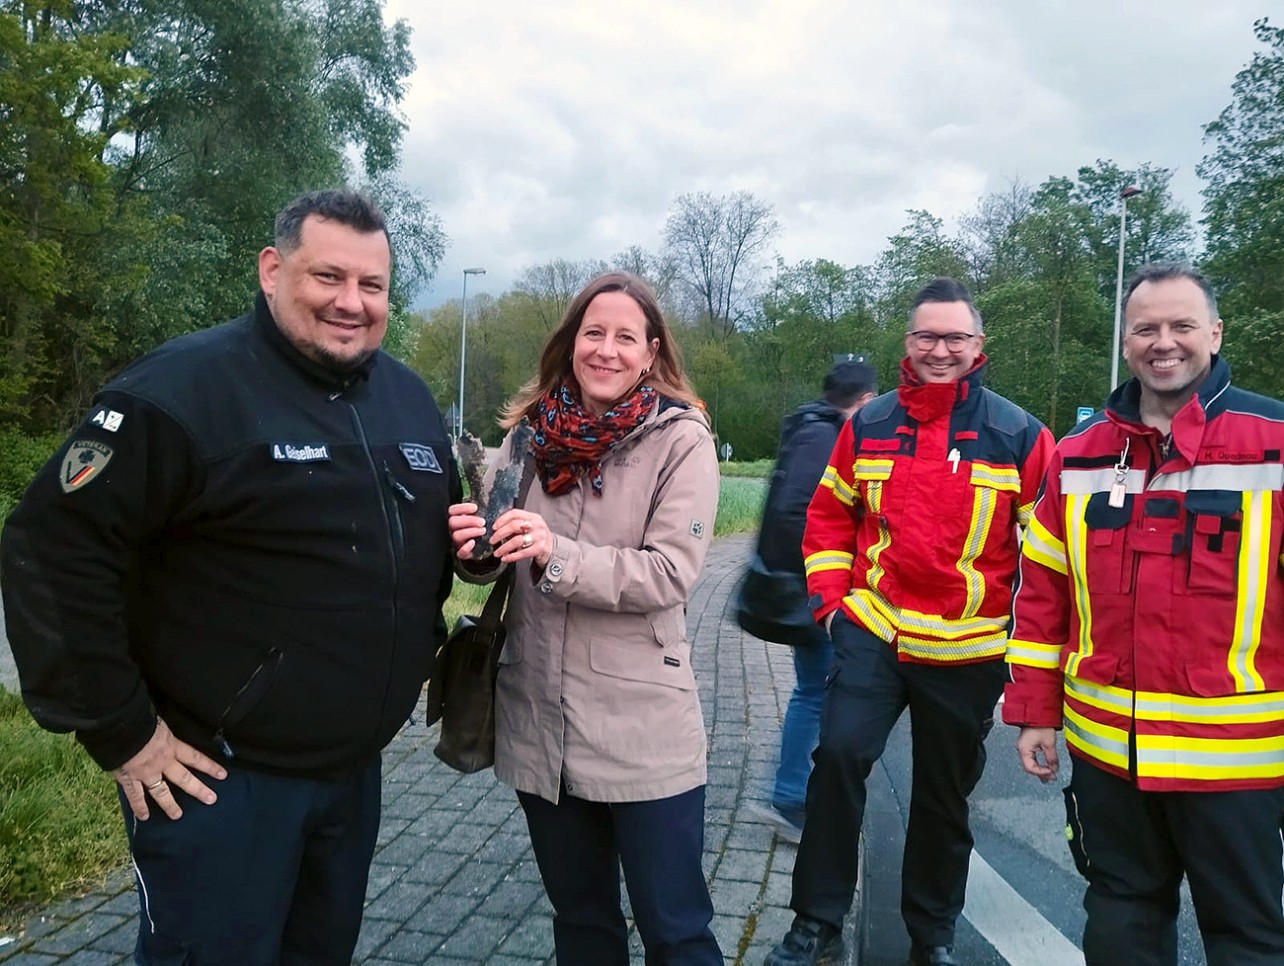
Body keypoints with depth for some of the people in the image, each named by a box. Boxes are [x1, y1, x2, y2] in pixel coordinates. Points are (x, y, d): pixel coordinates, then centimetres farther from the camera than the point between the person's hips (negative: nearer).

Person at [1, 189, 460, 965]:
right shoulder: (185, 389, -17)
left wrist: (421, 649, 12)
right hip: (222, 779, -6)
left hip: (355, 769, 7)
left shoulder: (410, 398, 5)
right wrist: (118, 729, -17)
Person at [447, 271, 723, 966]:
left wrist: (557, 557, -29)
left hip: (641, 729, -4)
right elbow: (502, 560, 10)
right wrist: (478, 548, -13)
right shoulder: (531, 431, 4)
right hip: (537, 721, 4)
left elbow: (670, 571, -16)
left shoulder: (680, 439, -8)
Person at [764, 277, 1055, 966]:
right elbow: (829, 517, 12)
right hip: (871, 631, 1)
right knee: (839, 753, -15)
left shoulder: (1019, 435, -5)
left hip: (967, 652, 0)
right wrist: (830, 597, 2)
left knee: (945, 797, 13)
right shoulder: (868, 426, 2)